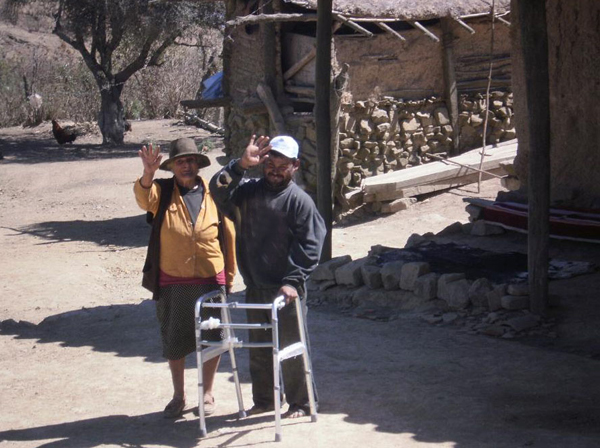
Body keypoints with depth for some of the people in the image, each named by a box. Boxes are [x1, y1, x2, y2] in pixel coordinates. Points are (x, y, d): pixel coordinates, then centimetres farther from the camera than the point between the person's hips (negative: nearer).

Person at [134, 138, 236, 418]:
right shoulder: (163, 191, 0)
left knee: (211, 339, 7)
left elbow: (228, 235, 8)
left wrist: (229, 276, 7)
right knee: (173, 342, 10)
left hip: (210, 280, 0)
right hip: (172, 282, 0)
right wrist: (148, 175, -44)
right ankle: (178, 396, 26)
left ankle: (207, 393, 25)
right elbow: (145, 200, -23)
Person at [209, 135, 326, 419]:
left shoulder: (300, 201, -8)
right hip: (255, 288, 5)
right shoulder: (248, 191, 4)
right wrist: (241, 164, -22)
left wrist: (292, 281, -20)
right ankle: (263, 400, 30)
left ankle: (300, 403, 17)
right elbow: (218, 190, -11)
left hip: (286, 290, -5)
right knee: (258, 348, 16)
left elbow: (311, 247, -11)